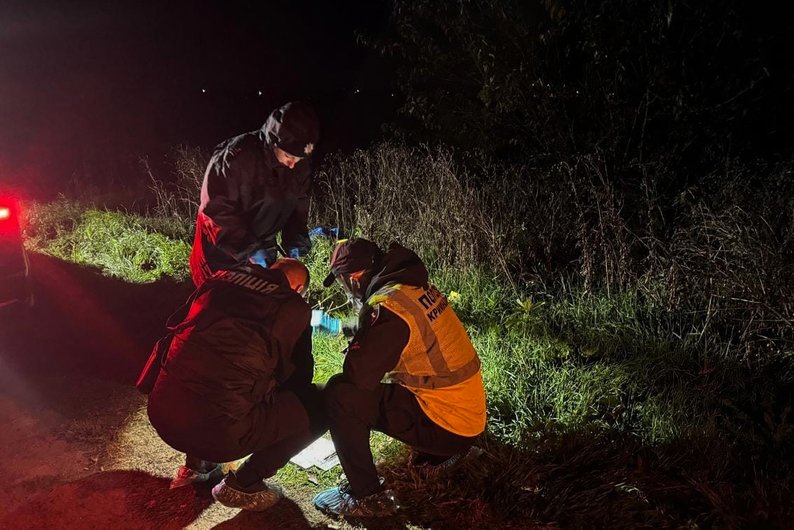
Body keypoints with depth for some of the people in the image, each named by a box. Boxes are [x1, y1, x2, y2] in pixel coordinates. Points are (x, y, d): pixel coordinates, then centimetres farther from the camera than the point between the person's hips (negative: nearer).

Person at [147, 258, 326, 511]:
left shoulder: (222, 277, 13)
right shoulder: (294, 307, 0)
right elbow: (300, 376, 11)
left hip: (160, 412, 7)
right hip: (218, 430, -6)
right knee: (319, 406, 8)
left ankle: (195, 464, 31)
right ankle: (242, 485, 14)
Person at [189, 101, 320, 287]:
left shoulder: (300, 167, -7)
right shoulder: (236, 157, -26)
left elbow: (298, 206, 5)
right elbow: (215, 209, -26)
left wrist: (295, 241, -12)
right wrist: (248, 250, -29)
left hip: (262, 249, 5)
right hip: (222, 249, -5)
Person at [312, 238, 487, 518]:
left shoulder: (387, 305, -22)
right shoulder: (415, 286, 5)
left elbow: (358, 375, -22)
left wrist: (355, 351, -2)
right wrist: (359, 337, 23)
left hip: (446, 425, -9)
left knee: (340, 394, -14)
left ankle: (367, 496, -4)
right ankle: (438, 452, 26)